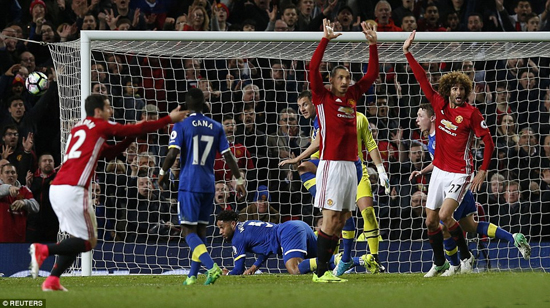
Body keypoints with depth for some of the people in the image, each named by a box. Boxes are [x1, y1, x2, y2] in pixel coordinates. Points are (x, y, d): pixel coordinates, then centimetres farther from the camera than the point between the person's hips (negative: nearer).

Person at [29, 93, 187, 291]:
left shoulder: (78, 128, 24)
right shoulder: (101, 126, 1)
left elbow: (108, 153, 31)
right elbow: (138, 129, 5)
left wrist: (131, 137, 23)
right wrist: (170, 119, 14)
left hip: (56, 188, 9)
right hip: (73, 191, -9)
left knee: (77, 239, 16)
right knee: (88, 242, -2)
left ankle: (52, 280, 4)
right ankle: (43, 250, -17)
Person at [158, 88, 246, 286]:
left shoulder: (181, 126, -6)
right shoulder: (216, 127, 7)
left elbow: (172, 153, -14)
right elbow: (228, 156, 6)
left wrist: (163, 173, 3)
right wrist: (239, 180, 14)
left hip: (189, 184, -5)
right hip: (209, 185, 5)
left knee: (189, 231, -5)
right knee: (200, 229, 14)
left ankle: (212, 267, -25)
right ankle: (193, 275, 14)